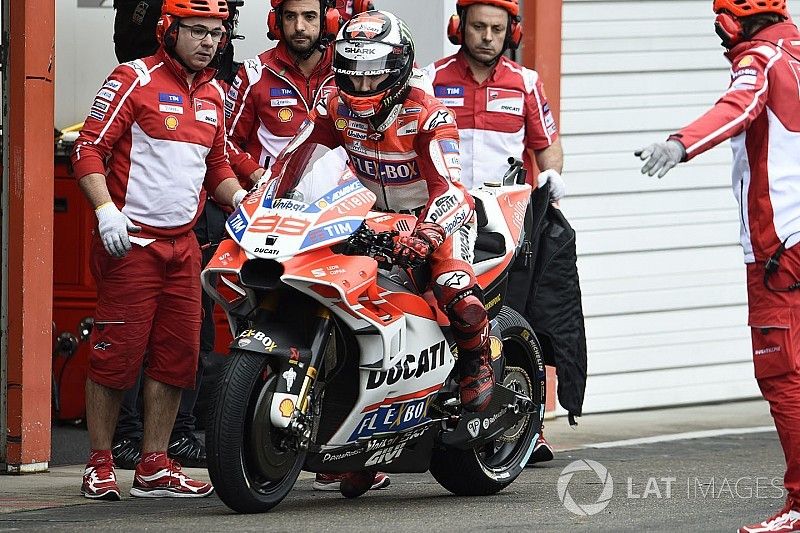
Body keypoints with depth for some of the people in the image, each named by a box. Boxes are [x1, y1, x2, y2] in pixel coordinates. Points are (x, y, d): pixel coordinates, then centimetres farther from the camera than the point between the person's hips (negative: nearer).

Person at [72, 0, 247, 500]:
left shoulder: (213, 93, 15)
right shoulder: (135, 80, -6)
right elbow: (89, 148, -10)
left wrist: (241, 198, 5)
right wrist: (106, 209, -21)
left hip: (182, 242, 7)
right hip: (131, 241, -7)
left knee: (177, 354, 5)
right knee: (118, 352, -6)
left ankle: (155, 467, 12)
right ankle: (100, 465, 2)